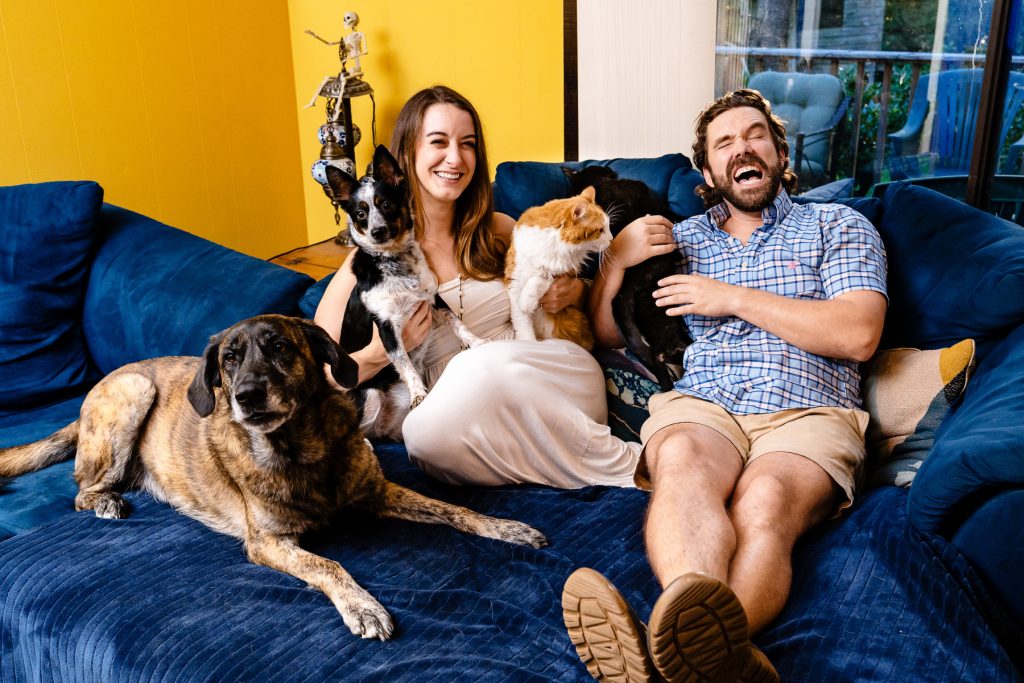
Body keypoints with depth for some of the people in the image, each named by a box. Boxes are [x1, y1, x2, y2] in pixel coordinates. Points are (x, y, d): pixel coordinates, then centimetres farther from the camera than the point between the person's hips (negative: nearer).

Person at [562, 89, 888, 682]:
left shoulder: (838, 226, 20)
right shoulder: (682, 238, 27)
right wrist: (616, 259, 7)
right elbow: (607, 334, 25)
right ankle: (703, 632, -62)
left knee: (763, 501, -37)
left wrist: (733, 299, 0)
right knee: (681, 460, -37)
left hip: (809, 411, -1)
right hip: (700, 403, 2)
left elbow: (858, 335, 2)